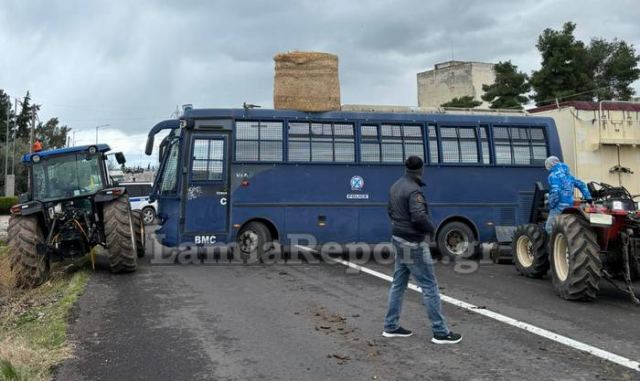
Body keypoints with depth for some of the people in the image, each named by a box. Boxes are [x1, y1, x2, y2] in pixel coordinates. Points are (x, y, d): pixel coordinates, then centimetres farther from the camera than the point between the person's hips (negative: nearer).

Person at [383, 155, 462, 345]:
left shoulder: (396, 186, 9)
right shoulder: (414, 190, -20)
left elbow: (391, 212, 17)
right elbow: (419, 217, -27)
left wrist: (401, 226, 11)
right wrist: (431, 229, -10)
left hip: (399, 239, 9)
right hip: (413, 244, -9)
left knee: (398, 283, 14)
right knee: (429, 286, -2)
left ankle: (391, 326, 21)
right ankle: (441, 332, 4)